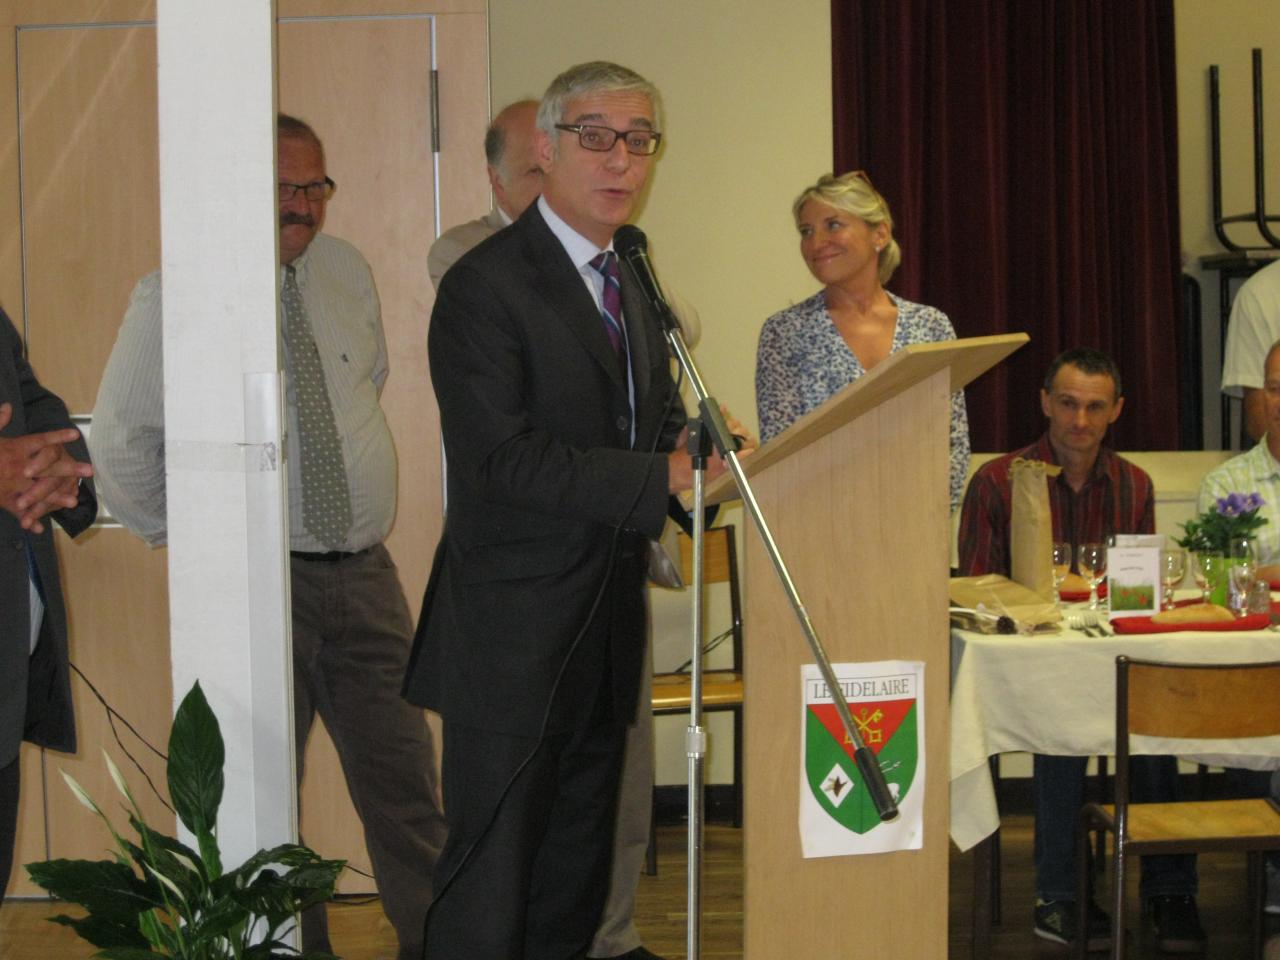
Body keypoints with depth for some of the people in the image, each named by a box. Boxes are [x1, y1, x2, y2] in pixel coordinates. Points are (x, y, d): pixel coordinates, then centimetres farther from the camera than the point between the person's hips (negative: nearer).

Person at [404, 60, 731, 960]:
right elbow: (504, 460, -22)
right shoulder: (486, 286, -14)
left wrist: (711, 456, -7)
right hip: (513, 638, -8)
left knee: (577, 882, 18)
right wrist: (666, 476, -24)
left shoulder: (636, 285, 14)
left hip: (606, 633, 8)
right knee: (490, 886, -1)